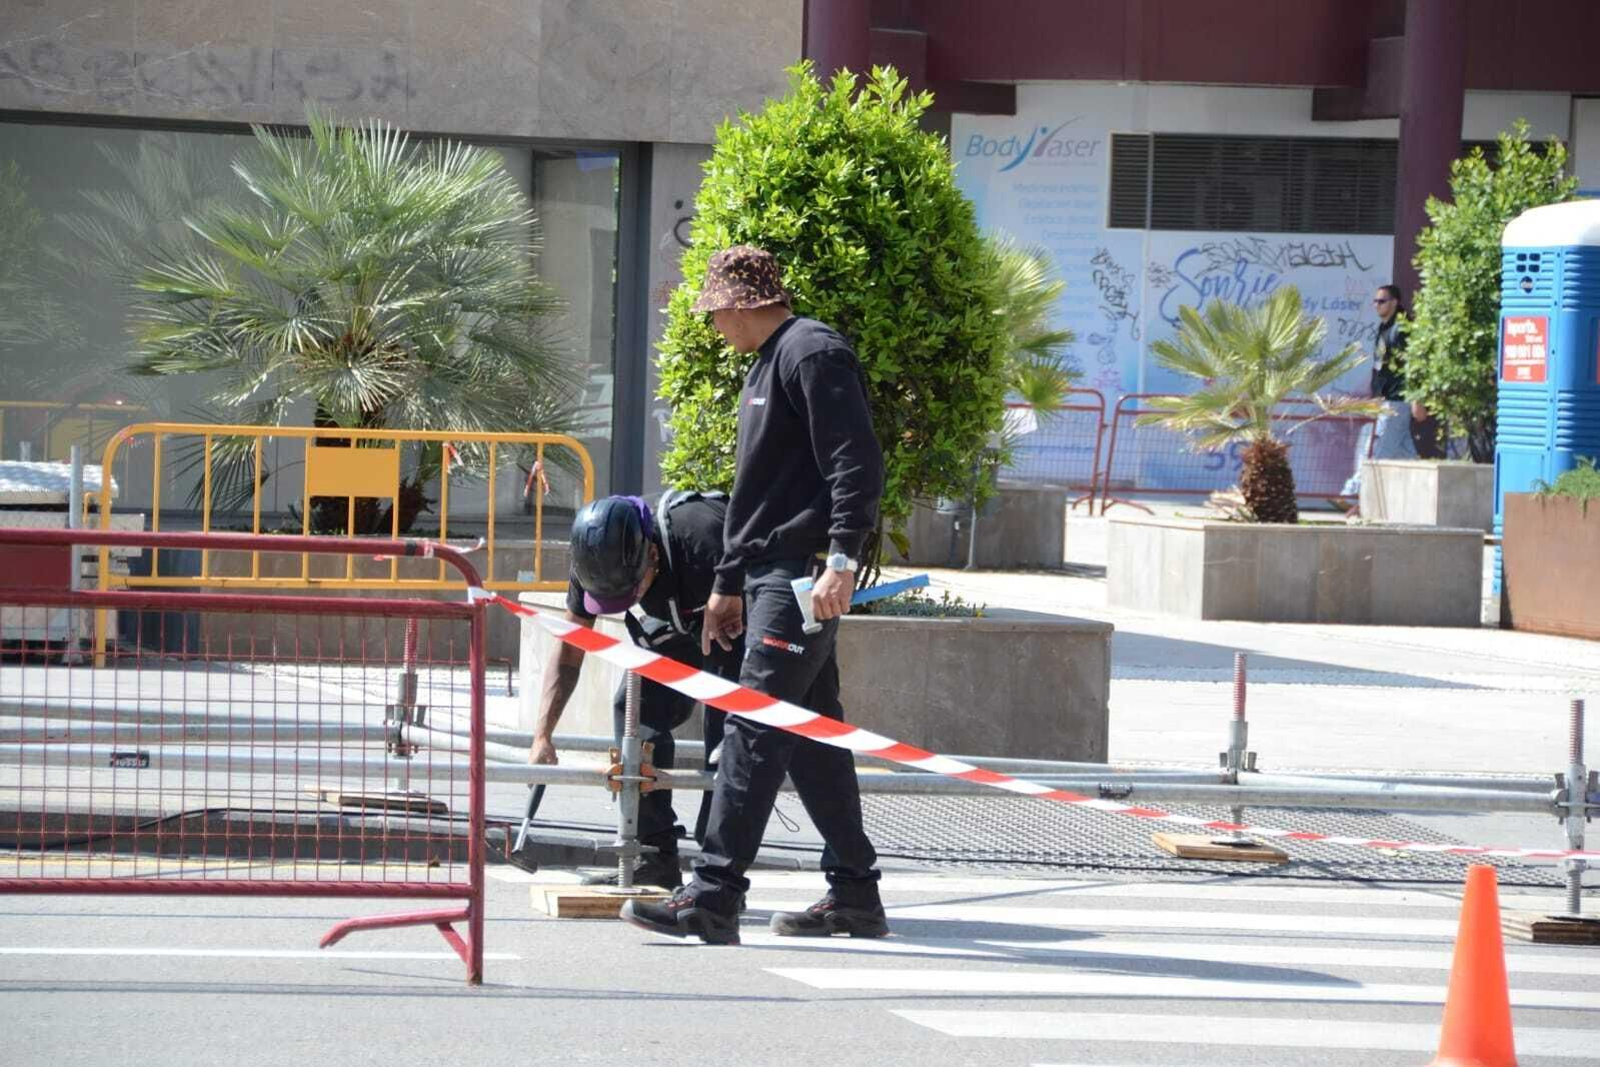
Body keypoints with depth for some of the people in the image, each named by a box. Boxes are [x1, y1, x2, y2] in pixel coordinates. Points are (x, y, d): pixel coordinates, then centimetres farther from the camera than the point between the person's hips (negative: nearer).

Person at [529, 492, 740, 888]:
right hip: (682, 618, 6)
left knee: (724, 722, -22)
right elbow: (568, 648, -12)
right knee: (635, 706, -9)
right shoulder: (599, 557, -22)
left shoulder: (701, 546, -41)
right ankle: (657, 858, -4)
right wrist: (542, 735, -20)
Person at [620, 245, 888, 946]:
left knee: (755, 729, -13)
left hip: (806, 574, -10)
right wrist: (729, 584, 28)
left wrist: (842, 560, -26)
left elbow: (856, 465, -19)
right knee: (810, 736, 11)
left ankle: (713, 899, -17)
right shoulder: (766, 366, 22)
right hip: (771, 573, 10)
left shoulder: (812, 354, -10)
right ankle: (854, 896, 16)